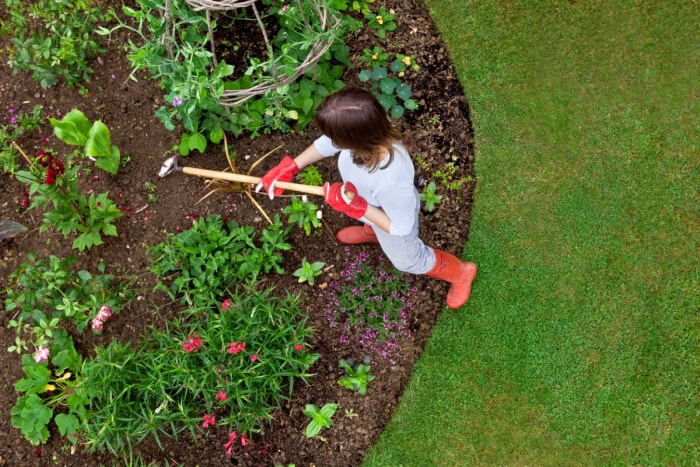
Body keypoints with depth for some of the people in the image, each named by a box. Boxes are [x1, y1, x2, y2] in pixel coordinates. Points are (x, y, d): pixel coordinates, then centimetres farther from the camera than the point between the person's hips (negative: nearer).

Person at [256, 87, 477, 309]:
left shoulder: (391, 181, -53)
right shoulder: (365, 128, -36)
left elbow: (400, 226, -32)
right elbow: (328, 142, -13)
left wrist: (354, 206, -36)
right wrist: (289, 167, -13)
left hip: (393, 222, -4)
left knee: (407, 260, 27)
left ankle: (460, 273, 54)